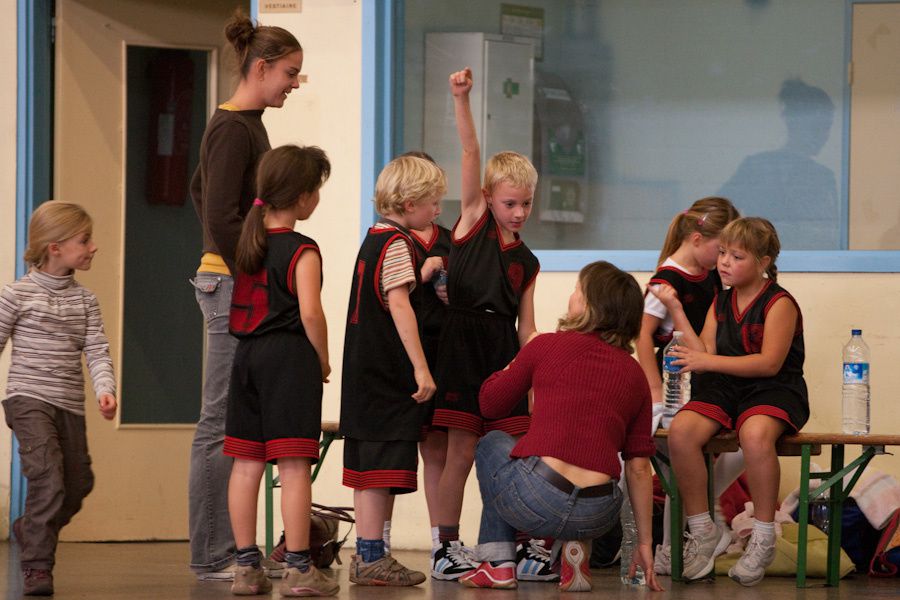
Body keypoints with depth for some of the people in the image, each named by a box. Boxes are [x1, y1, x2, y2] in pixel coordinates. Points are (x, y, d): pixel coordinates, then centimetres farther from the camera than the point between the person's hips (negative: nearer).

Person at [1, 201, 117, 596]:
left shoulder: (84, 300, 9)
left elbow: (97, 350, 1)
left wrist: (105, 390, -17)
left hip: (70, 404, 6)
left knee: (78, 484, 12)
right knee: (47, 477, -20)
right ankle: (37, 568, -14)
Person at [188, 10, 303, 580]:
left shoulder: (243, 125, 16)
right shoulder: (235, 129, -13)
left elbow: (201, 189, 29)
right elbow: (222, 216, -20)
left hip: (236, 281, 10)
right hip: (235, 286, -10)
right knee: (224, 423, -7)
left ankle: (227, 550, 14)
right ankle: (213, 555, -5)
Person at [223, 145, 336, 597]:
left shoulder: (248, 242, 10)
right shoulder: (302, 251, -11)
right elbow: (310, 312, -18)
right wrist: (323, 360, -6)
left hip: (247, 355, 7)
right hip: (289, 357, -7)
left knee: (247, 464, 8)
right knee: (294, 464, -6)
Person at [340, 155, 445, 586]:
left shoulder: (374, 239, 16)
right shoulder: (398, 244, -13)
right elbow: (399, 305, -22)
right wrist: (422, 368, -25)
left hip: (364, 372, 10)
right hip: (387, 374, -10)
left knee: (367, 469, 12)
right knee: (382, 468, -9)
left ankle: (367, 557, 17)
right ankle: (372, 558, -9)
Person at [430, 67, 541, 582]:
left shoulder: (527, 262, 14)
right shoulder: (473, 220, 4)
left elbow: (526, 325, 13)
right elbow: (471, 154, -7)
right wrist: (462, 100, -15)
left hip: (505, 351, 4)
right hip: (463, 341, -4)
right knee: (463, 449, -4)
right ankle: (447, 546, 4)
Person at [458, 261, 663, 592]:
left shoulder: (547, 346, 3)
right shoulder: (634, 374, 11)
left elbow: (490, 405, 16)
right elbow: (639, 468, 10)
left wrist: (513, 366, 35)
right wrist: (645, 543, 16)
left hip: (534, 502, -3)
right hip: (597, 518, 3)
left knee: (492, 444, 31)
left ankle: (497, 563, 22)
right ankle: (578, 551, 15)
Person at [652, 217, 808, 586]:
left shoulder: (779, 303, -5)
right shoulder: (721, 303, 16)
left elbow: (769, 363, -15)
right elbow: (704, 355, 5)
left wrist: (708, 362, -18)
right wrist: (676, 312, -2)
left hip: (773, 391, -5)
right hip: (724, 390, 6)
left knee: (756, 435, -40)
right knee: (681, 431, -26)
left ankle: (763, 539, -24)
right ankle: (703, 531, -10)